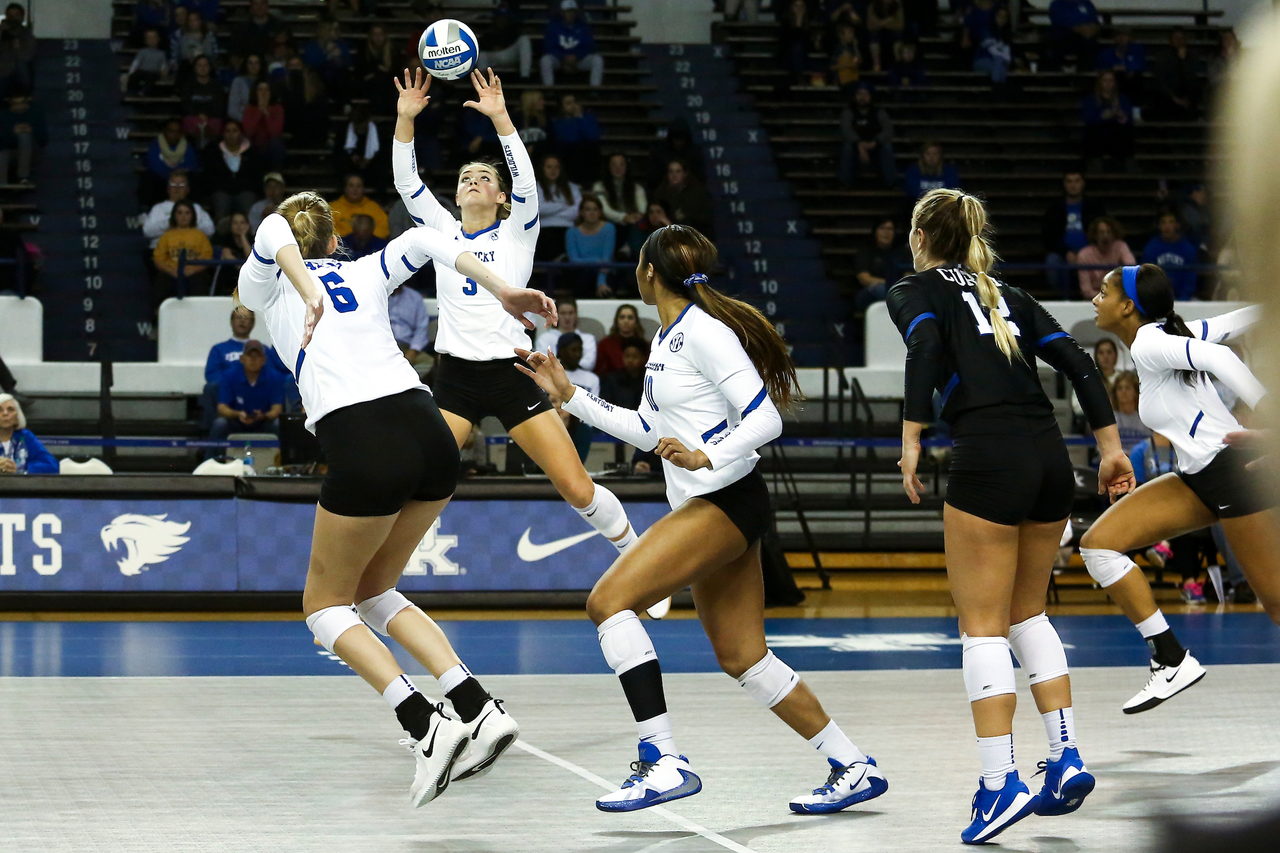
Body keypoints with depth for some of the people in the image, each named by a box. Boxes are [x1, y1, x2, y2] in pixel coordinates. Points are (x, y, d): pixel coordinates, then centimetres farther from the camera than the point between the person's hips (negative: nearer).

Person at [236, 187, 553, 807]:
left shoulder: (263, 285, 16)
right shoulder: (365, 274, 25)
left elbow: (270, 233, -5)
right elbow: (423, 241, 10)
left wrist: (308, 297, -21)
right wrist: (501, 291, 5)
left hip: (364, 445, -5)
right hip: (431, 434, 5)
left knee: (325, 604, 14)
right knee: (373, 592, 23)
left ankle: (426, 727, -8)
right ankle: (480, 710, 5)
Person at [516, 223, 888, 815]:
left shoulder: (704, 331, -14)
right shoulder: (668, 337, 15)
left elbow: (765, 419, -18)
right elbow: (648, 431, 25)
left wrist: (705, 458, -31)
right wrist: (568, 396, 24)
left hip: (726, 500, -10)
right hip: (703, 507, 10)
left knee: (609, 600, -18)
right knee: (743, 658, 10)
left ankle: (663, 764, -22)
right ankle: (853, 769, 16)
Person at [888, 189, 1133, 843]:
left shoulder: (914, 291, 9)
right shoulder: (1007, 297, 24)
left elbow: (925, 346, -13)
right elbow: (1077, 363, 14)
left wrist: (910, 441, -18)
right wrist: (1110, 448, 14)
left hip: (988, 461, -6)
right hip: (1051, 458, 6)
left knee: (982, 627, -2)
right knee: (1026, 613, 20)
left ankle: (1001, 782, -10)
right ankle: (1066, 760, 11)